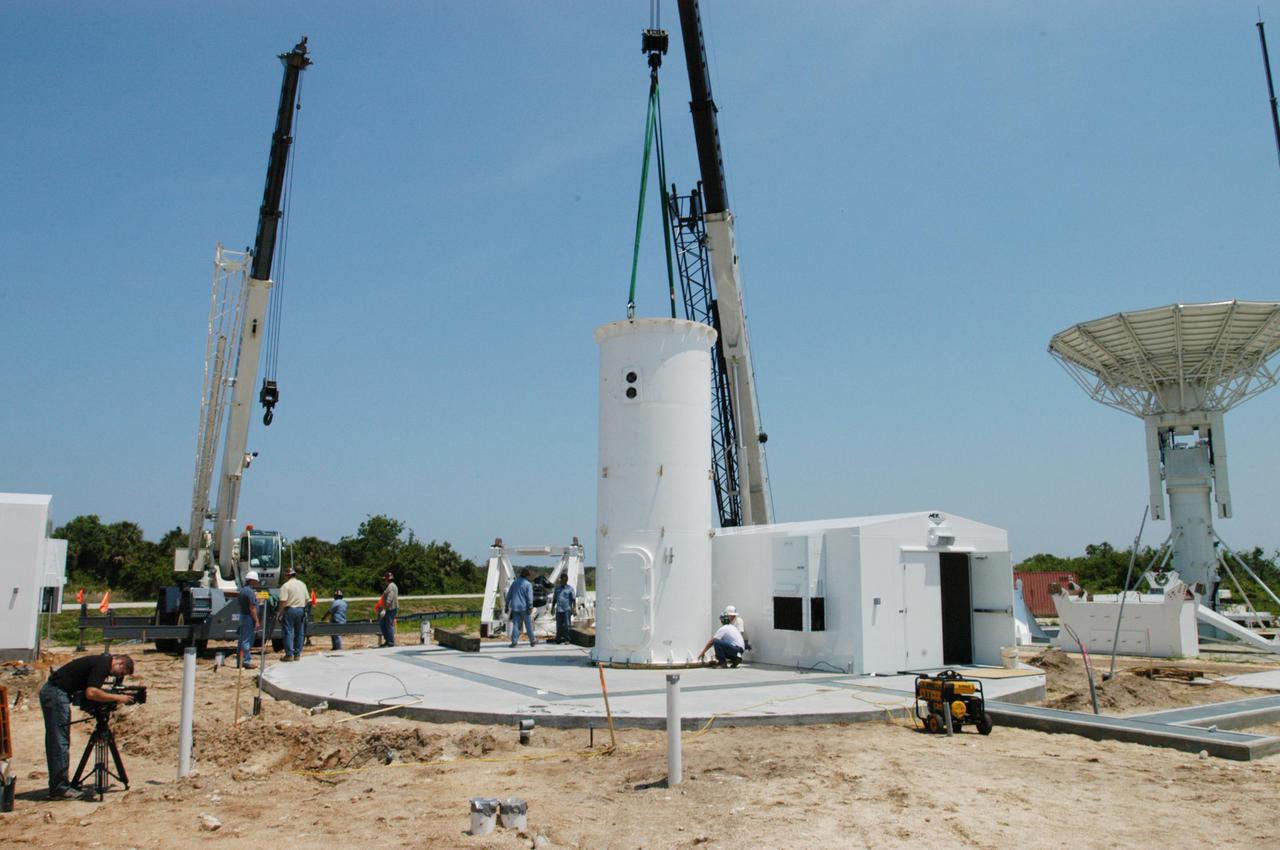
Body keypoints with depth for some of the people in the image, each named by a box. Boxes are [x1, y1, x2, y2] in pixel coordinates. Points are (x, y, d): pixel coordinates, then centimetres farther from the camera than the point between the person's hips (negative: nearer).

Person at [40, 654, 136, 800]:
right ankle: (59, 789, -4)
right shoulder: (102, 664, -16)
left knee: (55, 743, 13)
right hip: (56, 693, -10)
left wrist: (115, 697, 5)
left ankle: (57, 786, 18)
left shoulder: (102, 662, 13)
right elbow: (91, 693, -25)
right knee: (60, 743, -7)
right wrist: (117, 697, -17)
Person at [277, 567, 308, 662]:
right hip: (301, 609, 6)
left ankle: (289, 654, -1)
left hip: (290, 609, -5)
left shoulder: (286, 585, -11)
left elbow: (283, 602, -16)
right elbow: (306, 599, 11)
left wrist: (280, 613, -7)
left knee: (288, 632, 0)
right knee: (299, 632, 11)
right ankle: (297, 654, 15)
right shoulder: (302, 584, 9)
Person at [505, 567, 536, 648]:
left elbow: (509, 595, 13)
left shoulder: (514, 583, 11)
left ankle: (514, 641, -5)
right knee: (528, 624, 5)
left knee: (516, 624, 4)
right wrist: (530, 607, -16)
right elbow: (529, 597, -14)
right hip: (524, 607, -4)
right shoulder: (528, 584, -6)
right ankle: (532, 641, 12)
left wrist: (507, 605, 18)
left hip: (515, 607, 4)